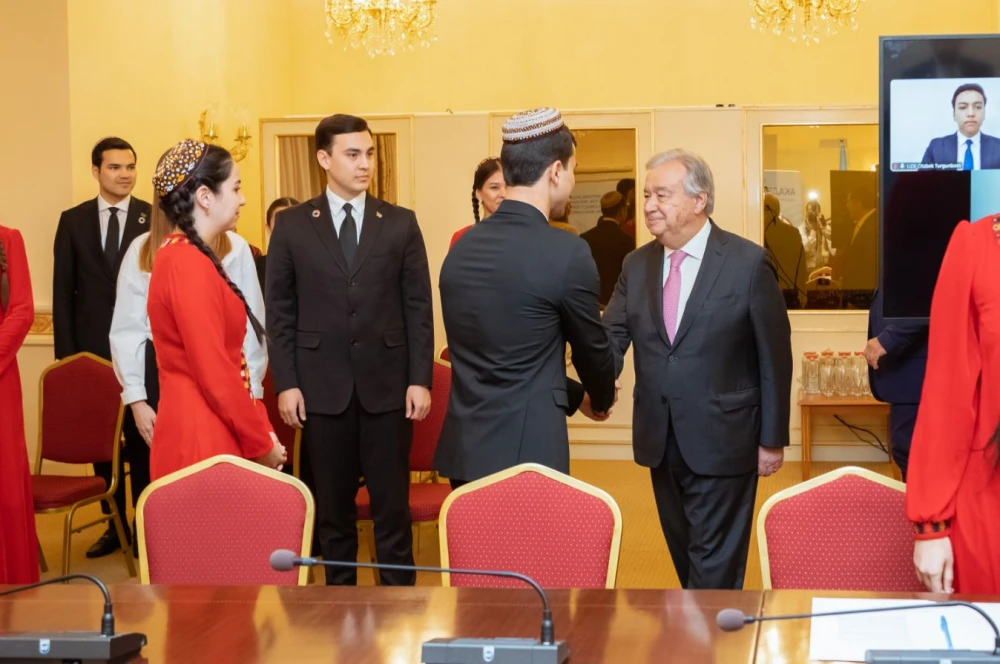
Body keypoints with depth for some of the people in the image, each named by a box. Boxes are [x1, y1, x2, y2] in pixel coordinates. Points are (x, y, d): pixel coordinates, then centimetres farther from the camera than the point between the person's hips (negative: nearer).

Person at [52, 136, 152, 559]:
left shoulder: (156, 219, 0)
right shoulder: (73, 221, 6)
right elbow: (63, 291, 6)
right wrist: (66, 352, 0)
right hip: (92, 349, 2)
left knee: (143, 439, 2)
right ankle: (114, 524, 21)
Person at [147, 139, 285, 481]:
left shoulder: (185, 256, 13)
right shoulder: (188, 263, -16)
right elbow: (214, 373, -20)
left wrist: (258, 428, 8)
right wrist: (261, 442, -10)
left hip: (209, 432, 10)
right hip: (203, 438, -10)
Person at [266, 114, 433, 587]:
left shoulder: (401, 224, 5)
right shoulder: (292, 225, 4)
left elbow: (419, 307, 4)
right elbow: (279, 310, 3)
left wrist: (420, 379, -3)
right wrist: (285, 383, -4)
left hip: (387, 383, 0)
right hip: (322, 384, 0)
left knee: (392, 503, 3)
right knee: (333, 505, 8)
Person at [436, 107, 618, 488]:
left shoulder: (463, 247, 7)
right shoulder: (567, 253, -14)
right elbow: (591, 349, 1)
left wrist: (574, 395, 27)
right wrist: (601, 399, 24)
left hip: (464, 448, 7)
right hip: (525, 452, -7)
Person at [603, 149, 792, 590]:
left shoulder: (748, 263, -8)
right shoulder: (637, 265, 6)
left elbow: (774, 356, -6)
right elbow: (612, 335, 0)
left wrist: (773, 439, -5)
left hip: (722, 442, -5)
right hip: (660, 441, 5)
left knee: (714, 566, 1)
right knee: (683, 554, 16)